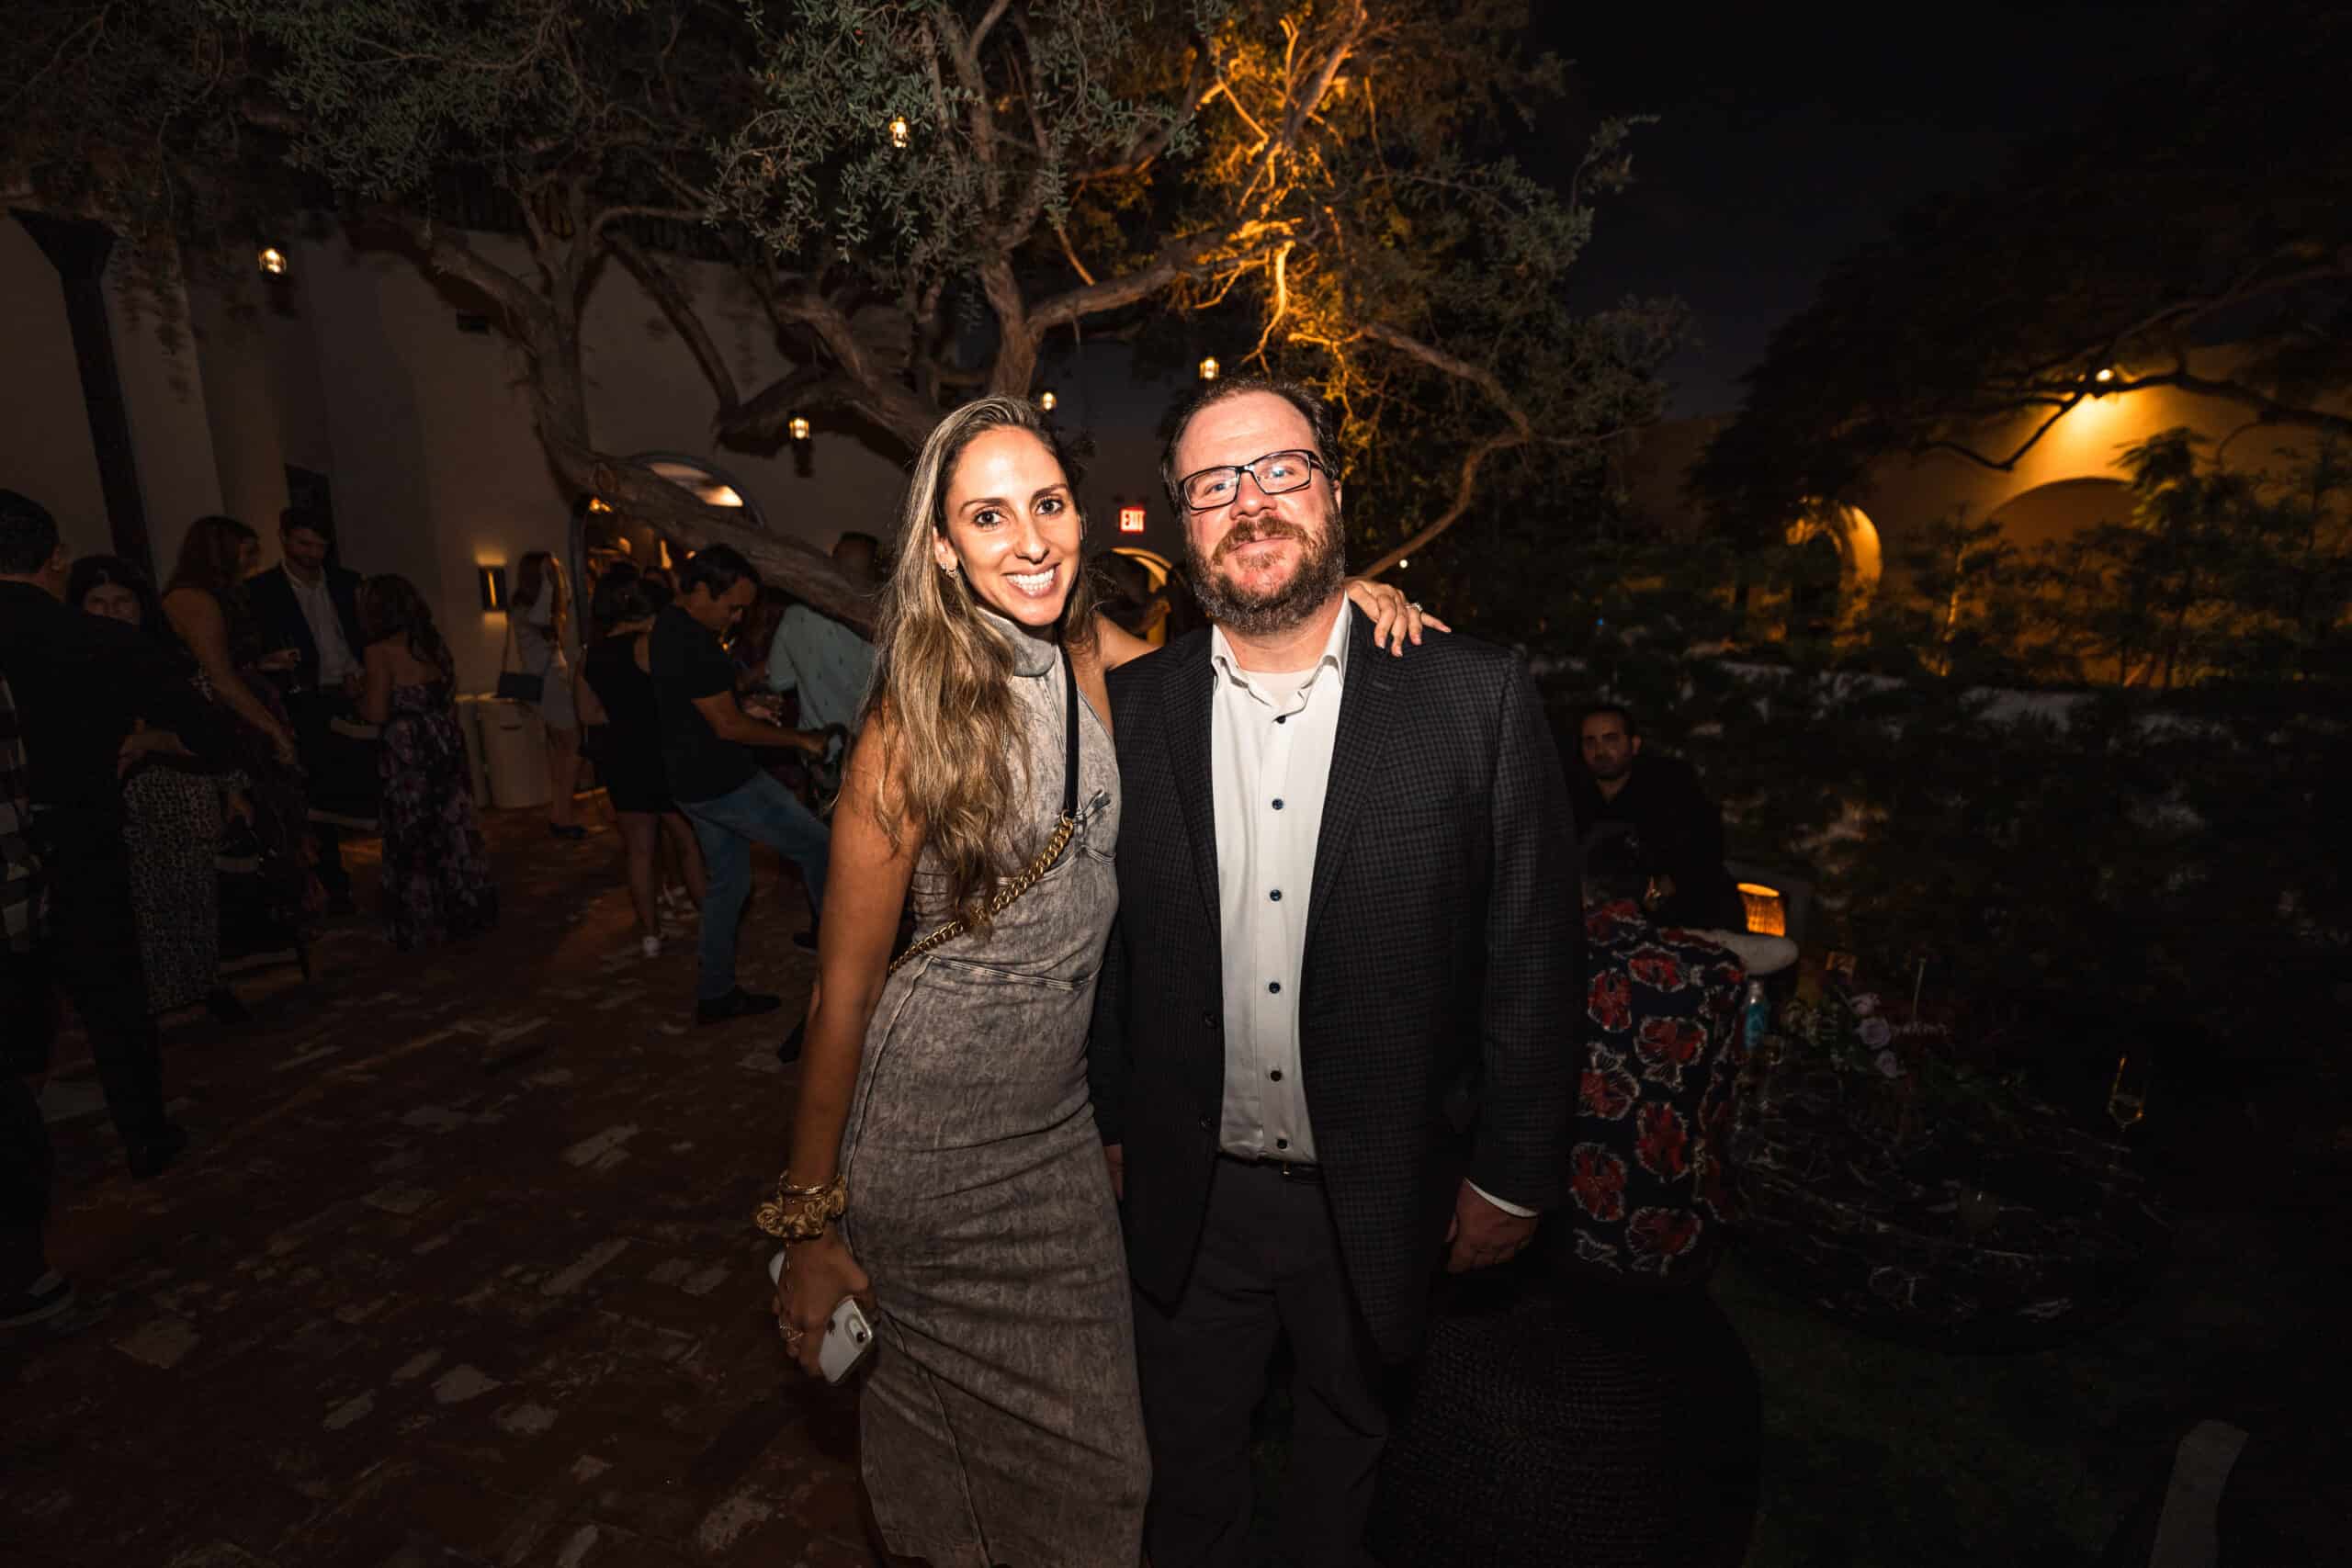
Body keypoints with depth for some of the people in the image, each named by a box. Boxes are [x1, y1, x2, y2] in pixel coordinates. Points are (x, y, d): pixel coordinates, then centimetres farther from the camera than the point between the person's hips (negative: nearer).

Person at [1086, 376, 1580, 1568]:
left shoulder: (1475, 698, -12)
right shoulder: (1130, 708, -5)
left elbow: (1532, 954, -8)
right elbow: (1105, 940, 1)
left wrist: (1511, 1175, -5)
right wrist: (1110, 1124, 5)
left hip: (1381, 1200, -1)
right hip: (1187, 1194, 2)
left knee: (1347, 1464, 26)